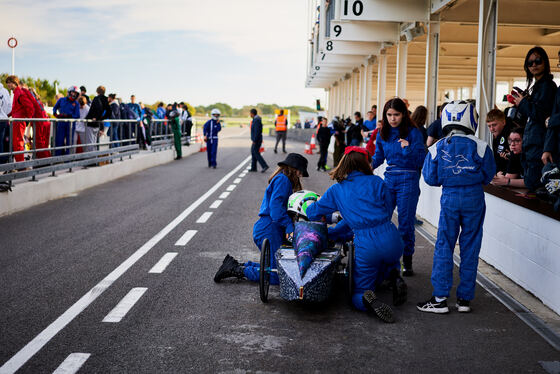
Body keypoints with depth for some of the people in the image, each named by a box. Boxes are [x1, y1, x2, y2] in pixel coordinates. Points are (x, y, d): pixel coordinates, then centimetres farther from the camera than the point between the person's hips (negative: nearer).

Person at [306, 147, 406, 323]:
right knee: (390, 261, 38)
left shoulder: (336, 191, 8)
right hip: (390, 239, 1)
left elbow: (312, 213, 14)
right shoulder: (377, 182, 7)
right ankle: (394, 275, 3)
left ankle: (368, 300, -23)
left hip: (365, 245, -1)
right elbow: (388, 210, 12)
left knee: (359, 292, 13)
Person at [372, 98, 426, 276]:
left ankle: (407, 261, 12)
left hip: (408, 181, -4)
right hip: (389, 179, 4)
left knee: (406, 222, -1)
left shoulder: (413, 132, -8)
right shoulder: (382, 133, 7)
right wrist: (369, 166, -1)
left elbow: (421, 160, -11)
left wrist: (408, 149, -27)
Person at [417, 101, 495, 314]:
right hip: (474, 198, 0)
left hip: (449, 198, 0)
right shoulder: (480, 147, -7)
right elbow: (488, 176, 0)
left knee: (444, 248, 6)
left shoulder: (437, 148, -3)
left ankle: (440, 299, 4)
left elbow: (430, 178, 0)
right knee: (470, 248, 8)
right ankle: (465, 299, 14)